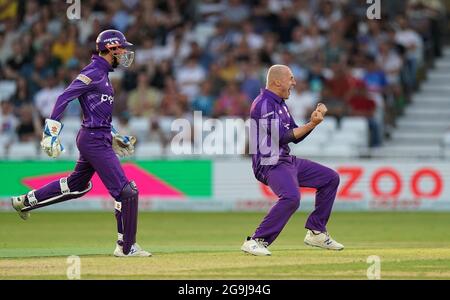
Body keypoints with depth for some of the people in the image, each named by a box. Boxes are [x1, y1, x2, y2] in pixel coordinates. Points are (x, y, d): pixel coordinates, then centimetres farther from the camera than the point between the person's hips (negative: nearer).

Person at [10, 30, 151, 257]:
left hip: (96, 138, 10)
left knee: (77, 185, 24)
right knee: (126, 192, -9)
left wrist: (113, 136, 26)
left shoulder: (102, 73, 16)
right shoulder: (93, 72, -15)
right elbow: (64, 98, -21)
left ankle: (25, 201, 34)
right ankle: (126, 247, -1)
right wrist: (51, 131, -27)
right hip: (95, 141, -10)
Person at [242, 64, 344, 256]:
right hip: (270, 165, -10)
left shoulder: (280, 104, 17)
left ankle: (316, 233, 17)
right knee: (291, 197, -35)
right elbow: (283, 137, -21)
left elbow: (296, 137, 18)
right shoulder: (264, 104, -15)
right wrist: (311, 124, -17)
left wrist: (314, 120, 4)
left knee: (330, 178, 14)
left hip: (288, 161, 11)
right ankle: (256, 241, -28)